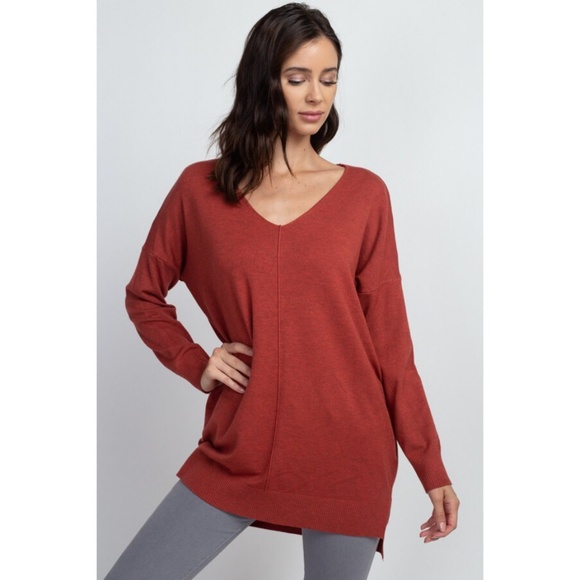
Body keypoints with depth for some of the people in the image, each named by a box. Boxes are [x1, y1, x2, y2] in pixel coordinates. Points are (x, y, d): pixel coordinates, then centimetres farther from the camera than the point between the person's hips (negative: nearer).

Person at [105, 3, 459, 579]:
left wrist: (432, 467, 1)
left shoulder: (364, 194, 0)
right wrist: (194, 363, -3)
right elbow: (144, 294, 13)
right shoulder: (200, 189, 1)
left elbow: (389, 340, 1)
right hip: (237, 455, 1)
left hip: (349, 460, 0)